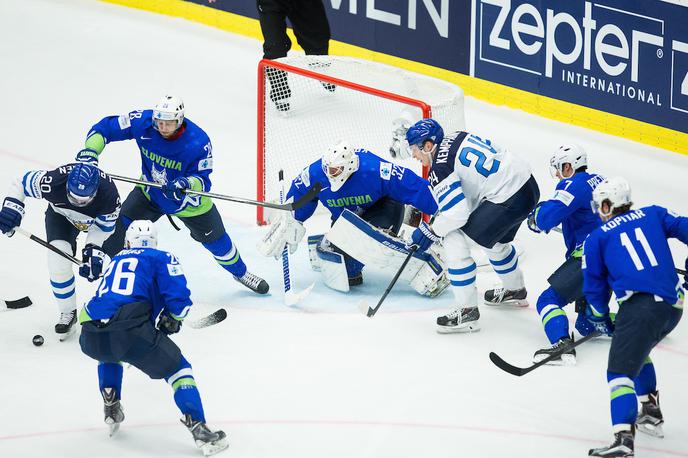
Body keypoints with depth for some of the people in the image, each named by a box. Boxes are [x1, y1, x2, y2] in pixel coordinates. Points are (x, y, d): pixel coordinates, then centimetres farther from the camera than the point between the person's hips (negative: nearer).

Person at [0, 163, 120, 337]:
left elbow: (103, 227, -23)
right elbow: (22, 182, -23)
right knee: (58, 261, -18)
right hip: (61, 214, -1)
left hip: (98, 217, 1)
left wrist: (93, 250, -34)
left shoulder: (108, 193, -41)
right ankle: (68, 312, 1)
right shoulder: (53, 181, -42)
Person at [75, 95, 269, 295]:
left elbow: (203, 180, -27)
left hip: (187, 201, -2)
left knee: (216, 240, 11)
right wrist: (90, 150, -36)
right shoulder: (143, 122, -27)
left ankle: (240, 272, 40)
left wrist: (188, 184, -50)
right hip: (150, 193, 2)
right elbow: (105, 128, -18)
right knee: (120, 226, -12)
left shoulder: (199, 142, -33)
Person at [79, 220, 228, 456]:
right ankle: (199, 430, -3)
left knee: (110, 352, 41)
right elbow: (179, 297, 3)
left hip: (91, 338, 5)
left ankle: (111, 411, 37)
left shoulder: (117, 260, 33)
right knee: (178, 369, 10)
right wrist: (172, 320, 24)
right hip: (130, 330, -5)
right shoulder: (162, 258, 17)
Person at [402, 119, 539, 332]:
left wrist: (431, 232, -2)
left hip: (509, 200, -10)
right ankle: (515, 290, 57)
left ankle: (467, 311, -1)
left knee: (454, 240, -4)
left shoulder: (440, 169, -13)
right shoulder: (456, 137, 12)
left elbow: (456, 214, -18)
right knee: (495, 241, 34)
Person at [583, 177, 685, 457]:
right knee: (637, 351, 33)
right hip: (674, 305, 6)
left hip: (640, 305, -6)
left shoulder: (596, 239, 12)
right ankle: (651, 413, 35)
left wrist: (600, 318, 30)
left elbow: (594, 286, 17)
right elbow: (682, 228, 12)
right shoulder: (653, 215, 19)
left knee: (620, 370, -10)